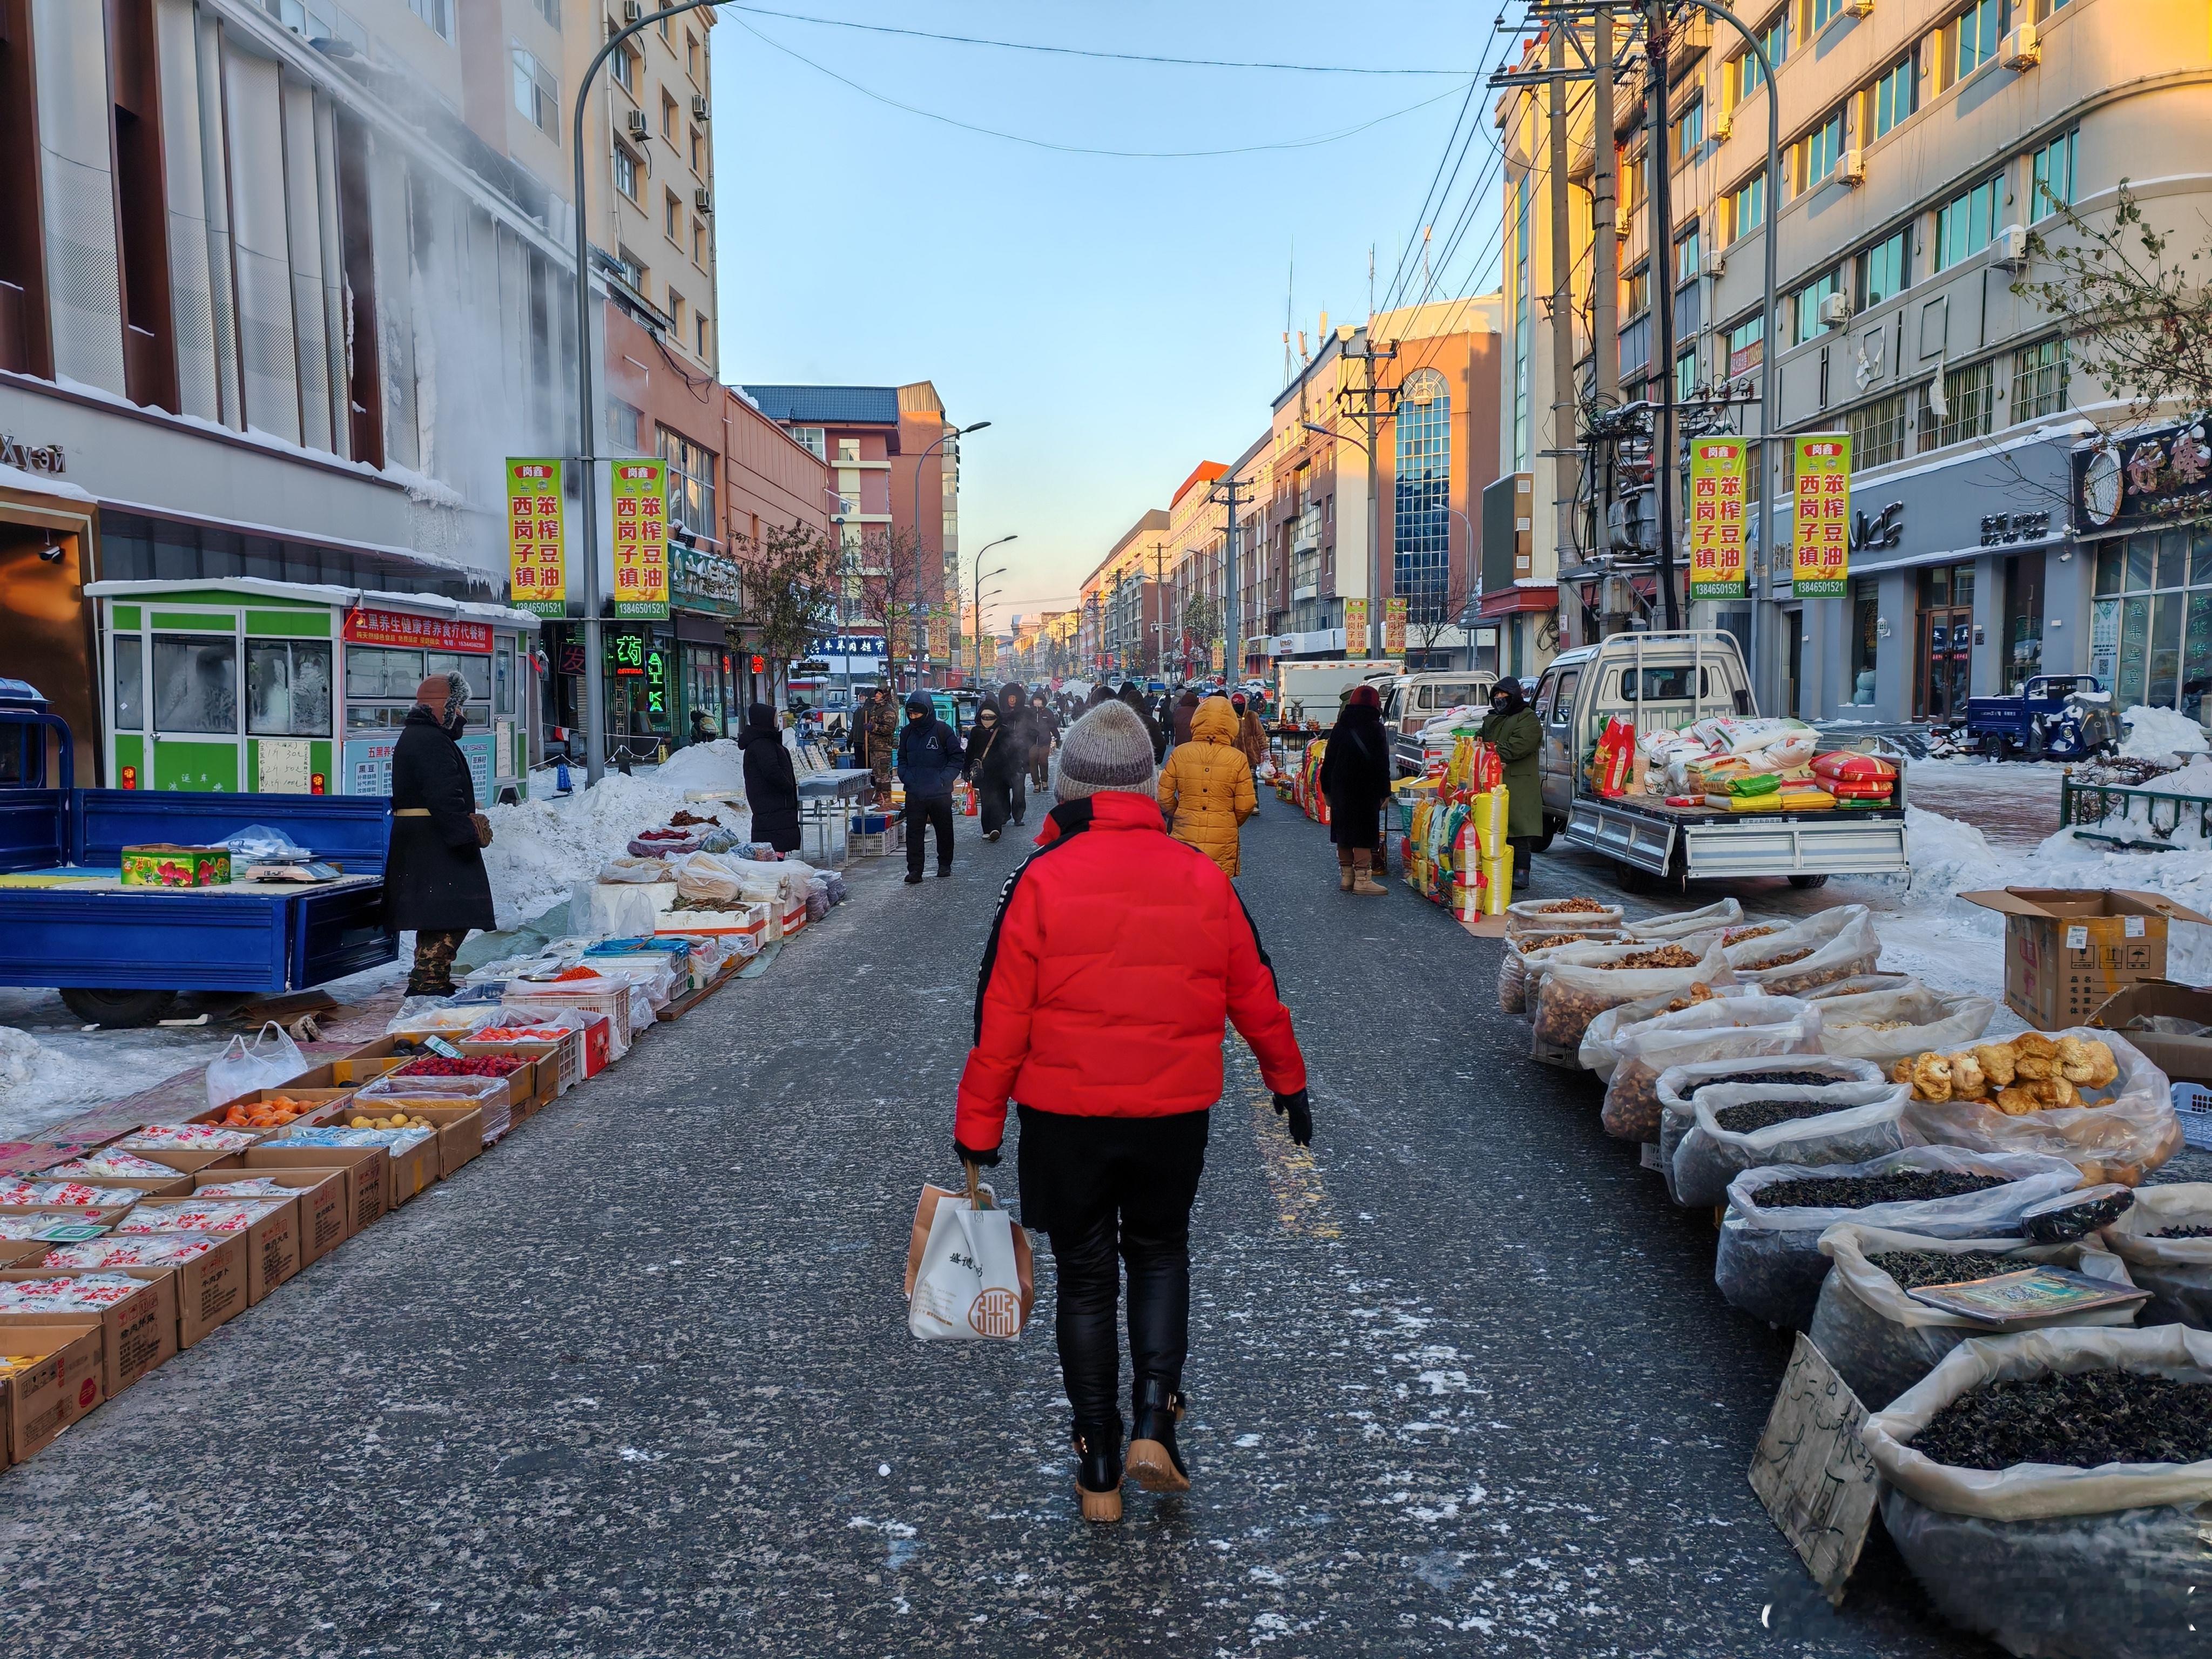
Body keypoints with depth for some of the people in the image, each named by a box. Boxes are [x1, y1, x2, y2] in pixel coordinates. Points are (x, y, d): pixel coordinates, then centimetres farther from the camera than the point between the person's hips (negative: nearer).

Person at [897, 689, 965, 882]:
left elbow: (957, 757, -3)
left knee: (944, 830, 11)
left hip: (940, 793, -3)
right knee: (914, 832, -1)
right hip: (914, 794, 3)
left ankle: (945, 865, 27)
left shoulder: (942, 730, -6)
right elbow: (902, 759, 18)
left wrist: (944, 779, -13)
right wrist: (905, 777, 0)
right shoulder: (907, 732, 7)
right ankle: (914, 870, 2)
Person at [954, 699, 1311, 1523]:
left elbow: (1001, 1015, -10)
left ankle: (1098, 1470, 20)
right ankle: (1154, 1422, 9)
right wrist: (1289, 1080, 23)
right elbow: (1254, 995, 8)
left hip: (1065, 1117, -2)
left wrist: (978, 1124, -1)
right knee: (1160, 1252, 24)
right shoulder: (1203, 879, -2)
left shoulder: (1040, 880, -11)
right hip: (1174, 1115, 2)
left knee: (1085, 1277, 13)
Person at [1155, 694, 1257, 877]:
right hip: (1222, 842, -1)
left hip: (1184, 838, 1)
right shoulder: (1238, 759, -7)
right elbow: (1245, 806, -4)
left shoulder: (1179, 754, -5)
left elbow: (1164, 797, -2)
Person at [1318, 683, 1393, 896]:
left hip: (1340, 789, 5)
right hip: (1366, 790, -5)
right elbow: (1382, 764, -8)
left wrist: (1327, 789, 14)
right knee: (1364, 832, -5)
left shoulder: (1340, 727, 7)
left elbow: (1329, 760, 9)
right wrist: (1385, 792, -4)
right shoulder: (1376, 729, -7)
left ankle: (1346, 876, 18)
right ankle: (1362, 879, -9)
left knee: (1343, 829, 12)